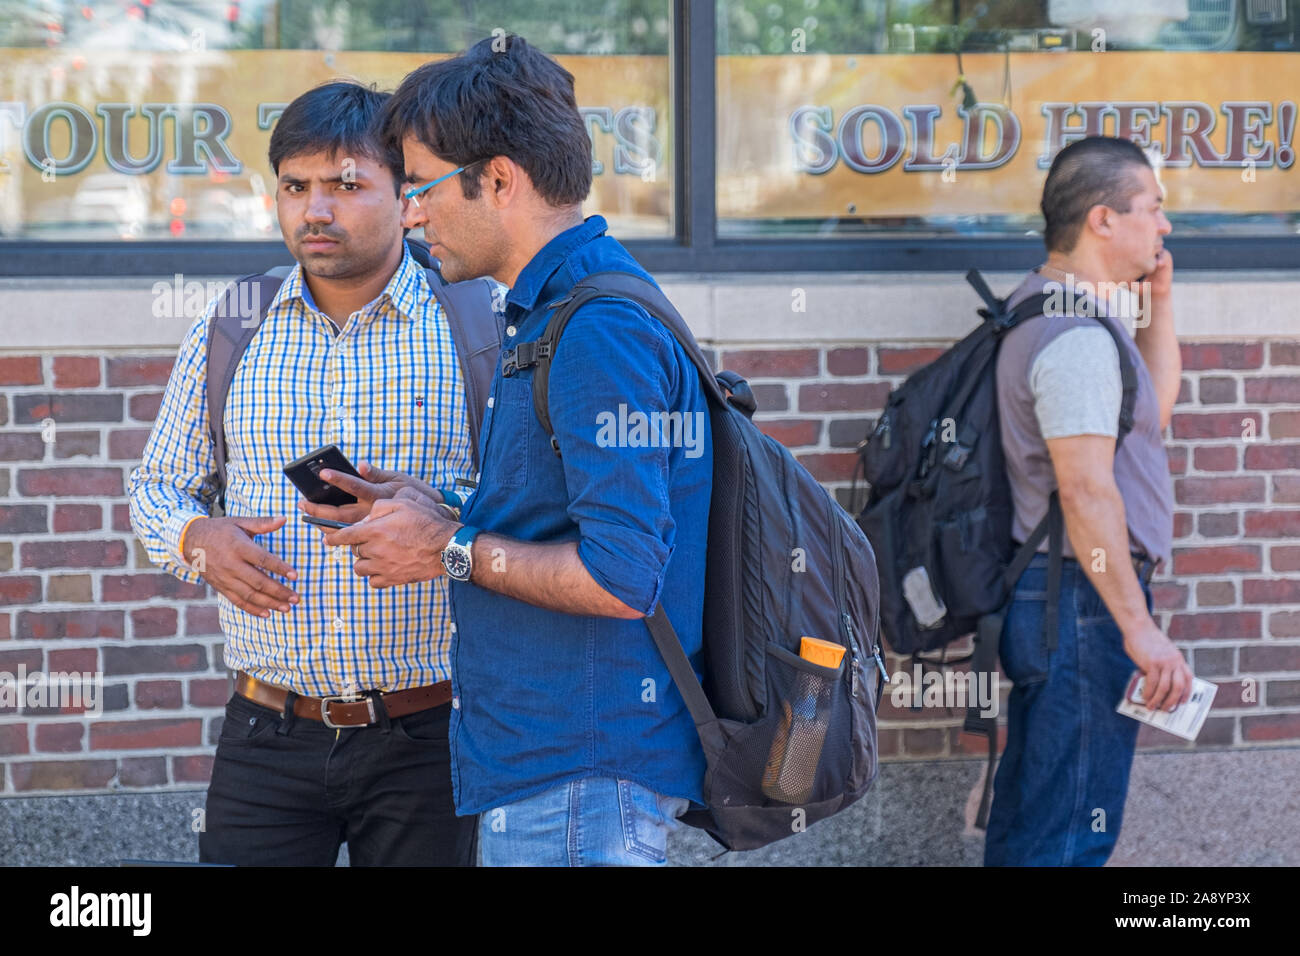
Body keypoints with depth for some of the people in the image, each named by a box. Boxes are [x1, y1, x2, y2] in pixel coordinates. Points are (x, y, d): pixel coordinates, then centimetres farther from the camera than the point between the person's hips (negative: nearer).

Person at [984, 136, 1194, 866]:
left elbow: (1153, 407, 27)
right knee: (1072, 832, -6)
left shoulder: (1047, 310, 15)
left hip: (1045, 595, 11)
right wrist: (1140, 629, -26)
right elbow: (1085, 489, -26)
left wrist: (1160, 298, 18)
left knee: (1030, 817, 17)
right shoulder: (1078, 335, -19)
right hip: (1084, 597, -11)